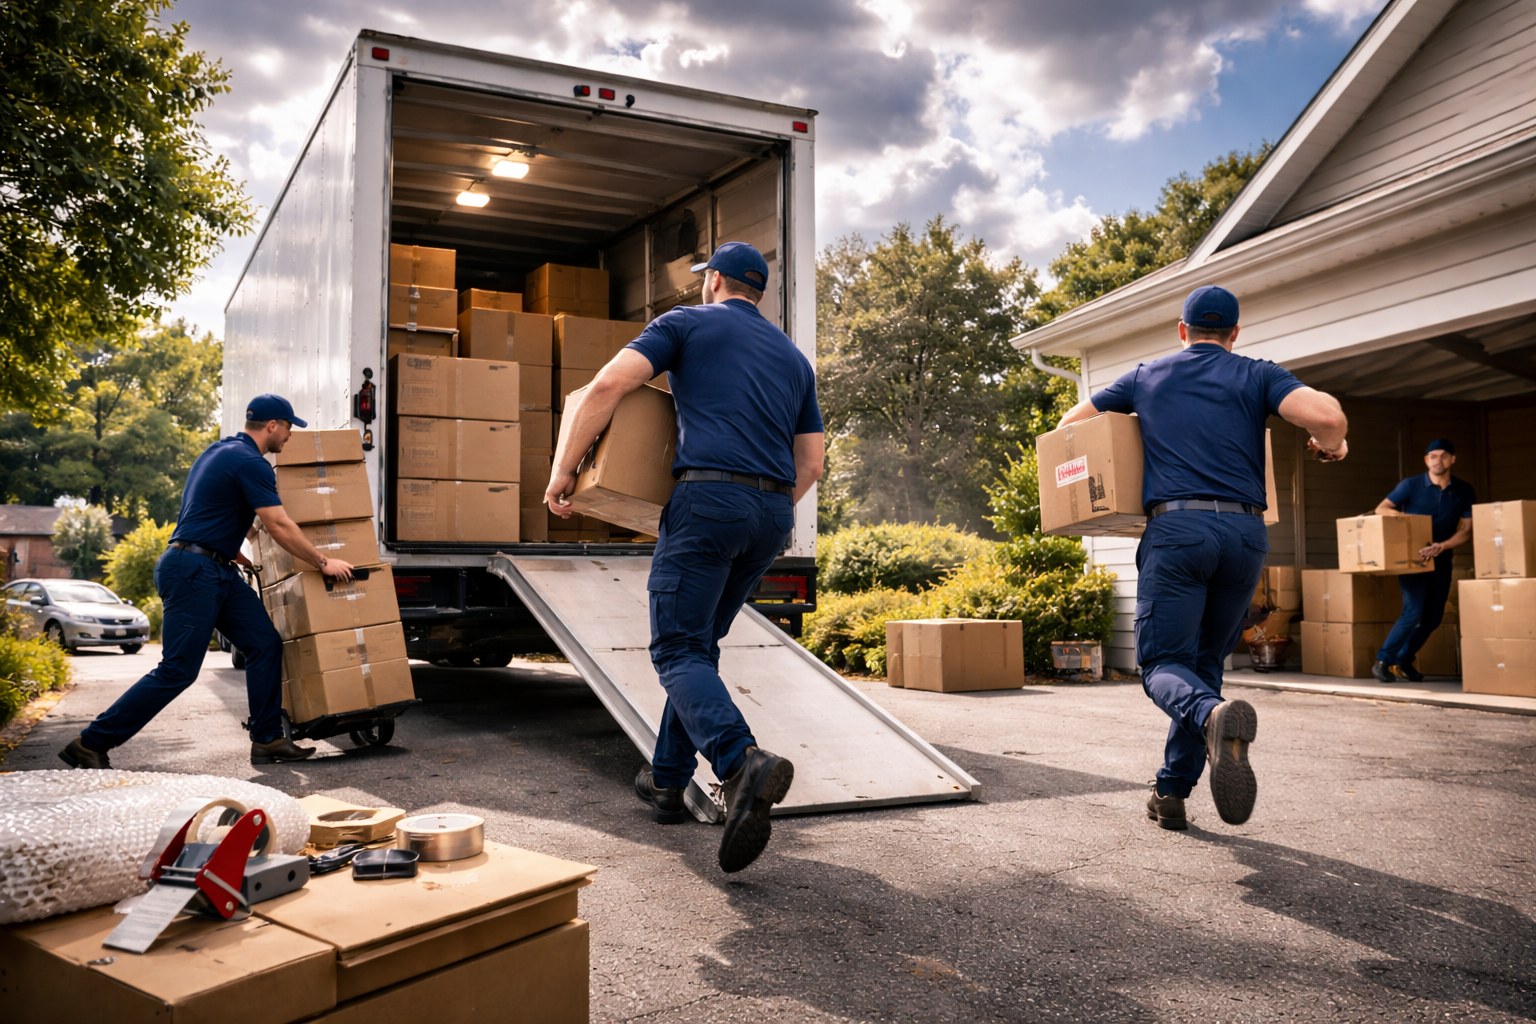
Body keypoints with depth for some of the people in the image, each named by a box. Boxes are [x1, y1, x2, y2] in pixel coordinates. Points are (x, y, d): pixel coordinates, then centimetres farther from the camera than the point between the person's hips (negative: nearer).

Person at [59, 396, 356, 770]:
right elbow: (280, 527, -16)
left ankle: (267, 740, 7)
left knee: (265, 643, 5)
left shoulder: (220, 450, 17)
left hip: (216, 571, 11)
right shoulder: (250, 463, -14)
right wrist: (324, 563, -6)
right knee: (178, 669, -8)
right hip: (193, 571, -11)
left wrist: (234, 553, 34)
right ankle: (90, 744, 1)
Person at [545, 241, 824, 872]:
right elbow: (810, 464, 20)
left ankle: (741, 763, -31)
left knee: (678, 650, -6)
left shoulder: (688, 323, 10)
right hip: (774, 512, 6)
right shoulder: (793, 357, 24)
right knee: (700, 642, 18)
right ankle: (668, 781, 22)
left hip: (708, 496, -6)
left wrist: (564, 467, 2)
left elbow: (609, 385, -4)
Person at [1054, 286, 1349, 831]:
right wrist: (1331, 446, 16)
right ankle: (1172, 792, 13)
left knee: (1164, 662, -2)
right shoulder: (1257, 375, 13)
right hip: (1245, 531, 2)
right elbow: (1324, 414, -6)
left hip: (1176, 526, -1)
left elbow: (1071, 421, 27)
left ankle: (1214, 715, -37)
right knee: (1206, 660, 13)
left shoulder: (1146, 377, 18)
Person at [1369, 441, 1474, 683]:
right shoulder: (1411, 485, -7)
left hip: (1441, 560, 4)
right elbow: (1381, 509, -7)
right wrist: (1409, 517, -25)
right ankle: (1382, 661, -5)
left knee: (1433, 617, 6)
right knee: (1413, 612, -15)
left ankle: (1404, 660, 22)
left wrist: (1442, 546, -21)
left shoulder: (1464, 491, 0)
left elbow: (1466, 530, -4)